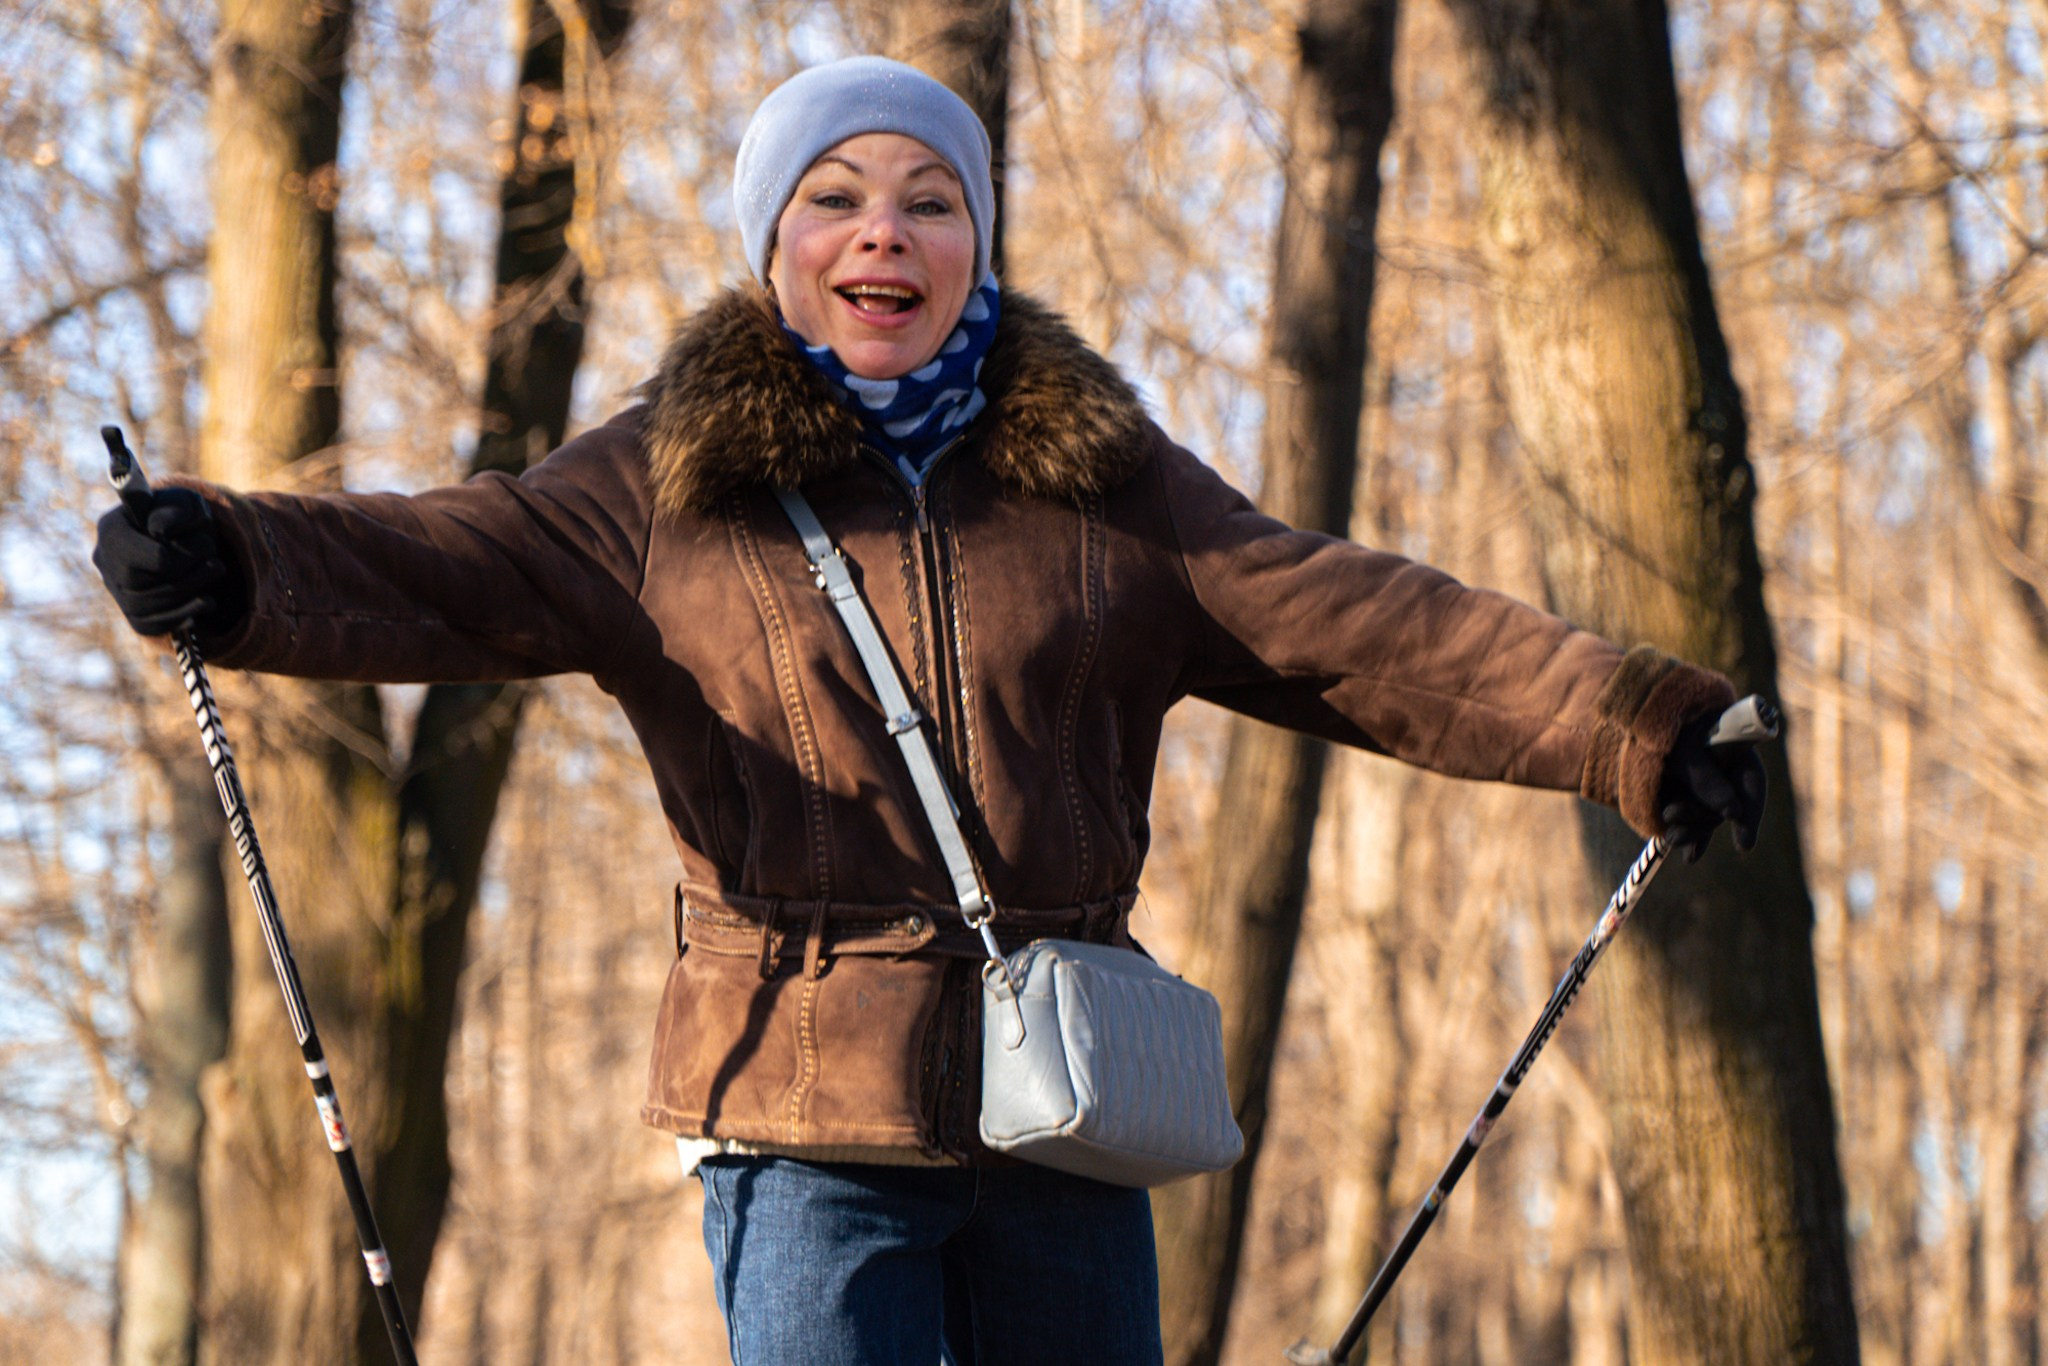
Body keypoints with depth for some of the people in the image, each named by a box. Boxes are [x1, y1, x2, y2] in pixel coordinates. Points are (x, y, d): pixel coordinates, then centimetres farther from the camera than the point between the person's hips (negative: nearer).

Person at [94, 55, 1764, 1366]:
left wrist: (1638, 725, -6)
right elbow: (445, 568, -10)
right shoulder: (671, 484, 4)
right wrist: (226, 563, -31)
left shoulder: (1098, 477, 10)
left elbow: (1349, 624, 4)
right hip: (809, 1103, -3)